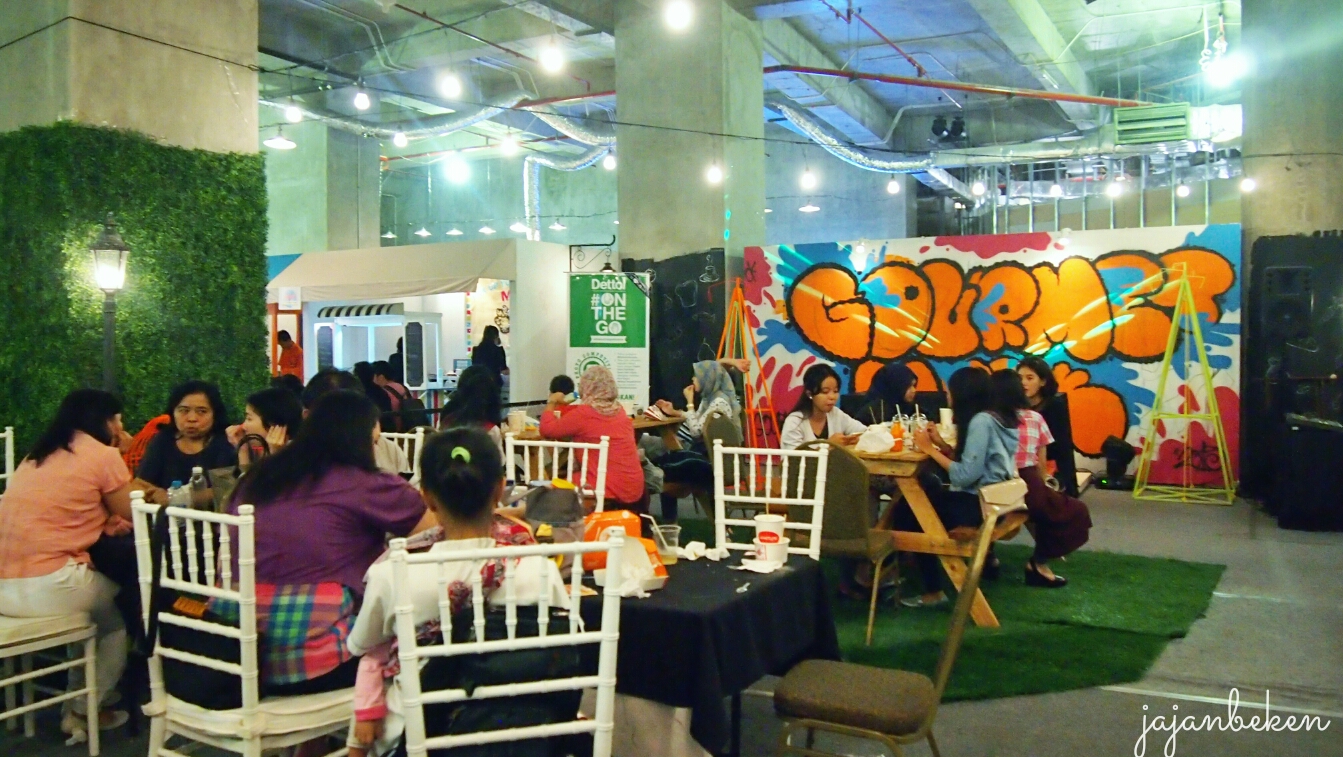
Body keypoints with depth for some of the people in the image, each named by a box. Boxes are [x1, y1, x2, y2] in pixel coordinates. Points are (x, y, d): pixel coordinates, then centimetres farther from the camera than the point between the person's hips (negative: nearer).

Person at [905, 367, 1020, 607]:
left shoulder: (981, 421, -19)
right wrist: (941, 444, 3)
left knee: (908, 513, -3)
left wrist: (930, 450, -16)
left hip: (982, 504, -9)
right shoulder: (994, 416, 10)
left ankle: (933, 591, 2)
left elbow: (965, 476, -24)